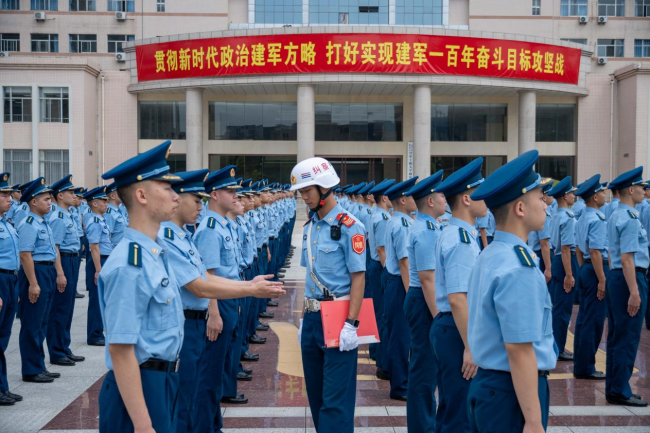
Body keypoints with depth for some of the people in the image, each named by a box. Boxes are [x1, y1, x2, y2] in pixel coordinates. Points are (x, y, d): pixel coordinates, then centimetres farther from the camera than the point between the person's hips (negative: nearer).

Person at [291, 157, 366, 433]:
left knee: (336, 399, -4)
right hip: (312, 318, 8)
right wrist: (304, 317, 16)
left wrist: (351, 324, -20)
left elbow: (358, 277, -16)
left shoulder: (348, 226, -13)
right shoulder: (309, 227, 10)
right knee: (316, 394, 16)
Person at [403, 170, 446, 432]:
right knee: (425, 366, -1)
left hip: (423, 300, 10)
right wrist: (438, 317, -22)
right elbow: (427, 278, -23)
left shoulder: (425, 226, 12)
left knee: (426, 364, 19)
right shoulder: (426, 231, -19)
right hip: (425, 302, -10)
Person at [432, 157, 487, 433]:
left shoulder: (453, 234, 12)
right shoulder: (461, 240, -19)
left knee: (450, 409, 19)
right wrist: (470, 346, -23)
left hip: (446, 327, 10)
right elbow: (457, 298, -25)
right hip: (457, 331, -10)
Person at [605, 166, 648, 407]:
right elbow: (627, 258, -22)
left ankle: (613, 388, 21)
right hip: (630, 278, -10)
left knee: (615, 337, 13)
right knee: (628, 339, -2)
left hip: (614, 277, 10)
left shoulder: (614, 217, 14)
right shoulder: (630, 219, -16)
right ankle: (620, 392, 4)